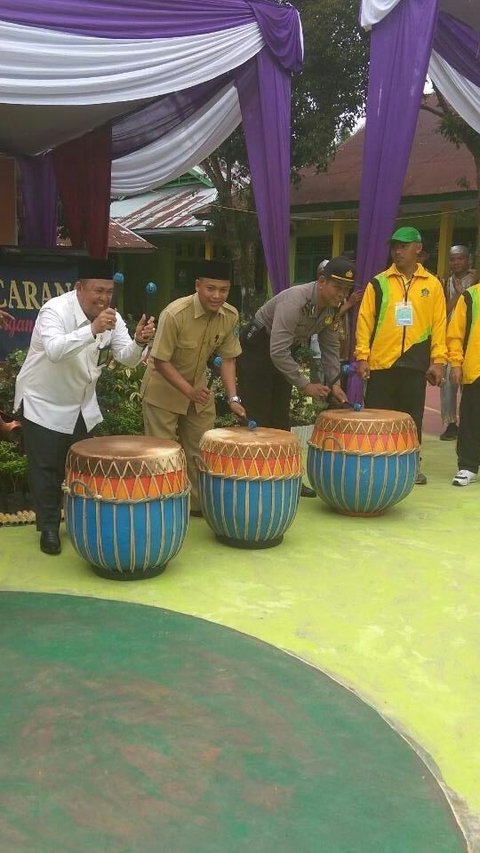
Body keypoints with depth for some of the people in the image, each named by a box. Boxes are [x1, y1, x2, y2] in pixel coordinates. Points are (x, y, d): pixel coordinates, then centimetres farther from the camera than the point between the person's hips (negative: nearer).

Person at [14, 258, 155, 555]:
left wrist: (139, 342, -32)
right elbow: (54, 350, -42)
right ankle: (49, 527, 16)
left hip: (83, 404, 6)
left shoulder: (111, 317, -6)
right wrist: (92, 330, -53)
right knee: (47, 469, 1)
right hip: (44, 404, -6)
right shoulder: (55, 310, -24)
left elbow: (127, 358, -10)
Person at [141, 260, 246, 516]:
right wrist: (189, 391, -32)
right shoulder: (174, 314, -29)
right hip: (163, 390, -5)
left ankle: (198, 503, 27)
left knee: (200, 450, 12)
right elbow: (160, 361, -23)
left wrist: (233, 398, -14)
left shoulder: (230, 316, -13)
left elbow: (227, 359, -4)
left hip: (199, 388, 5)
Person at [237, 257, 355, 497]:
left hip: (280, 354, 8)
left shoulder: (333, 308, -8)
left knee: (281, 419, 11)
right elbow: (278, 351, -36)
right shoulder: (295, 301, -33)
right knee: (258, 420, -7)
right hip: (255, 349, -8)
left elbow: (331, 347, 3)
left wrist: (334, 383, -4)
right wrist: (305, 385, -31)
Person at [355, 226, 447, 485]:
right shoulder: (378, 283, 4)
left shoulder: (432, 285, 6)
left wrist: (438, 361, -2)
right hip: (381, 364, 0)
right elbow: (365, 321, 1)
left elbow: (439, 325, 4)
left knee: (412, 419, 9)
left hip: (415, 365, 1)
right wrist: (362, 357, -6)